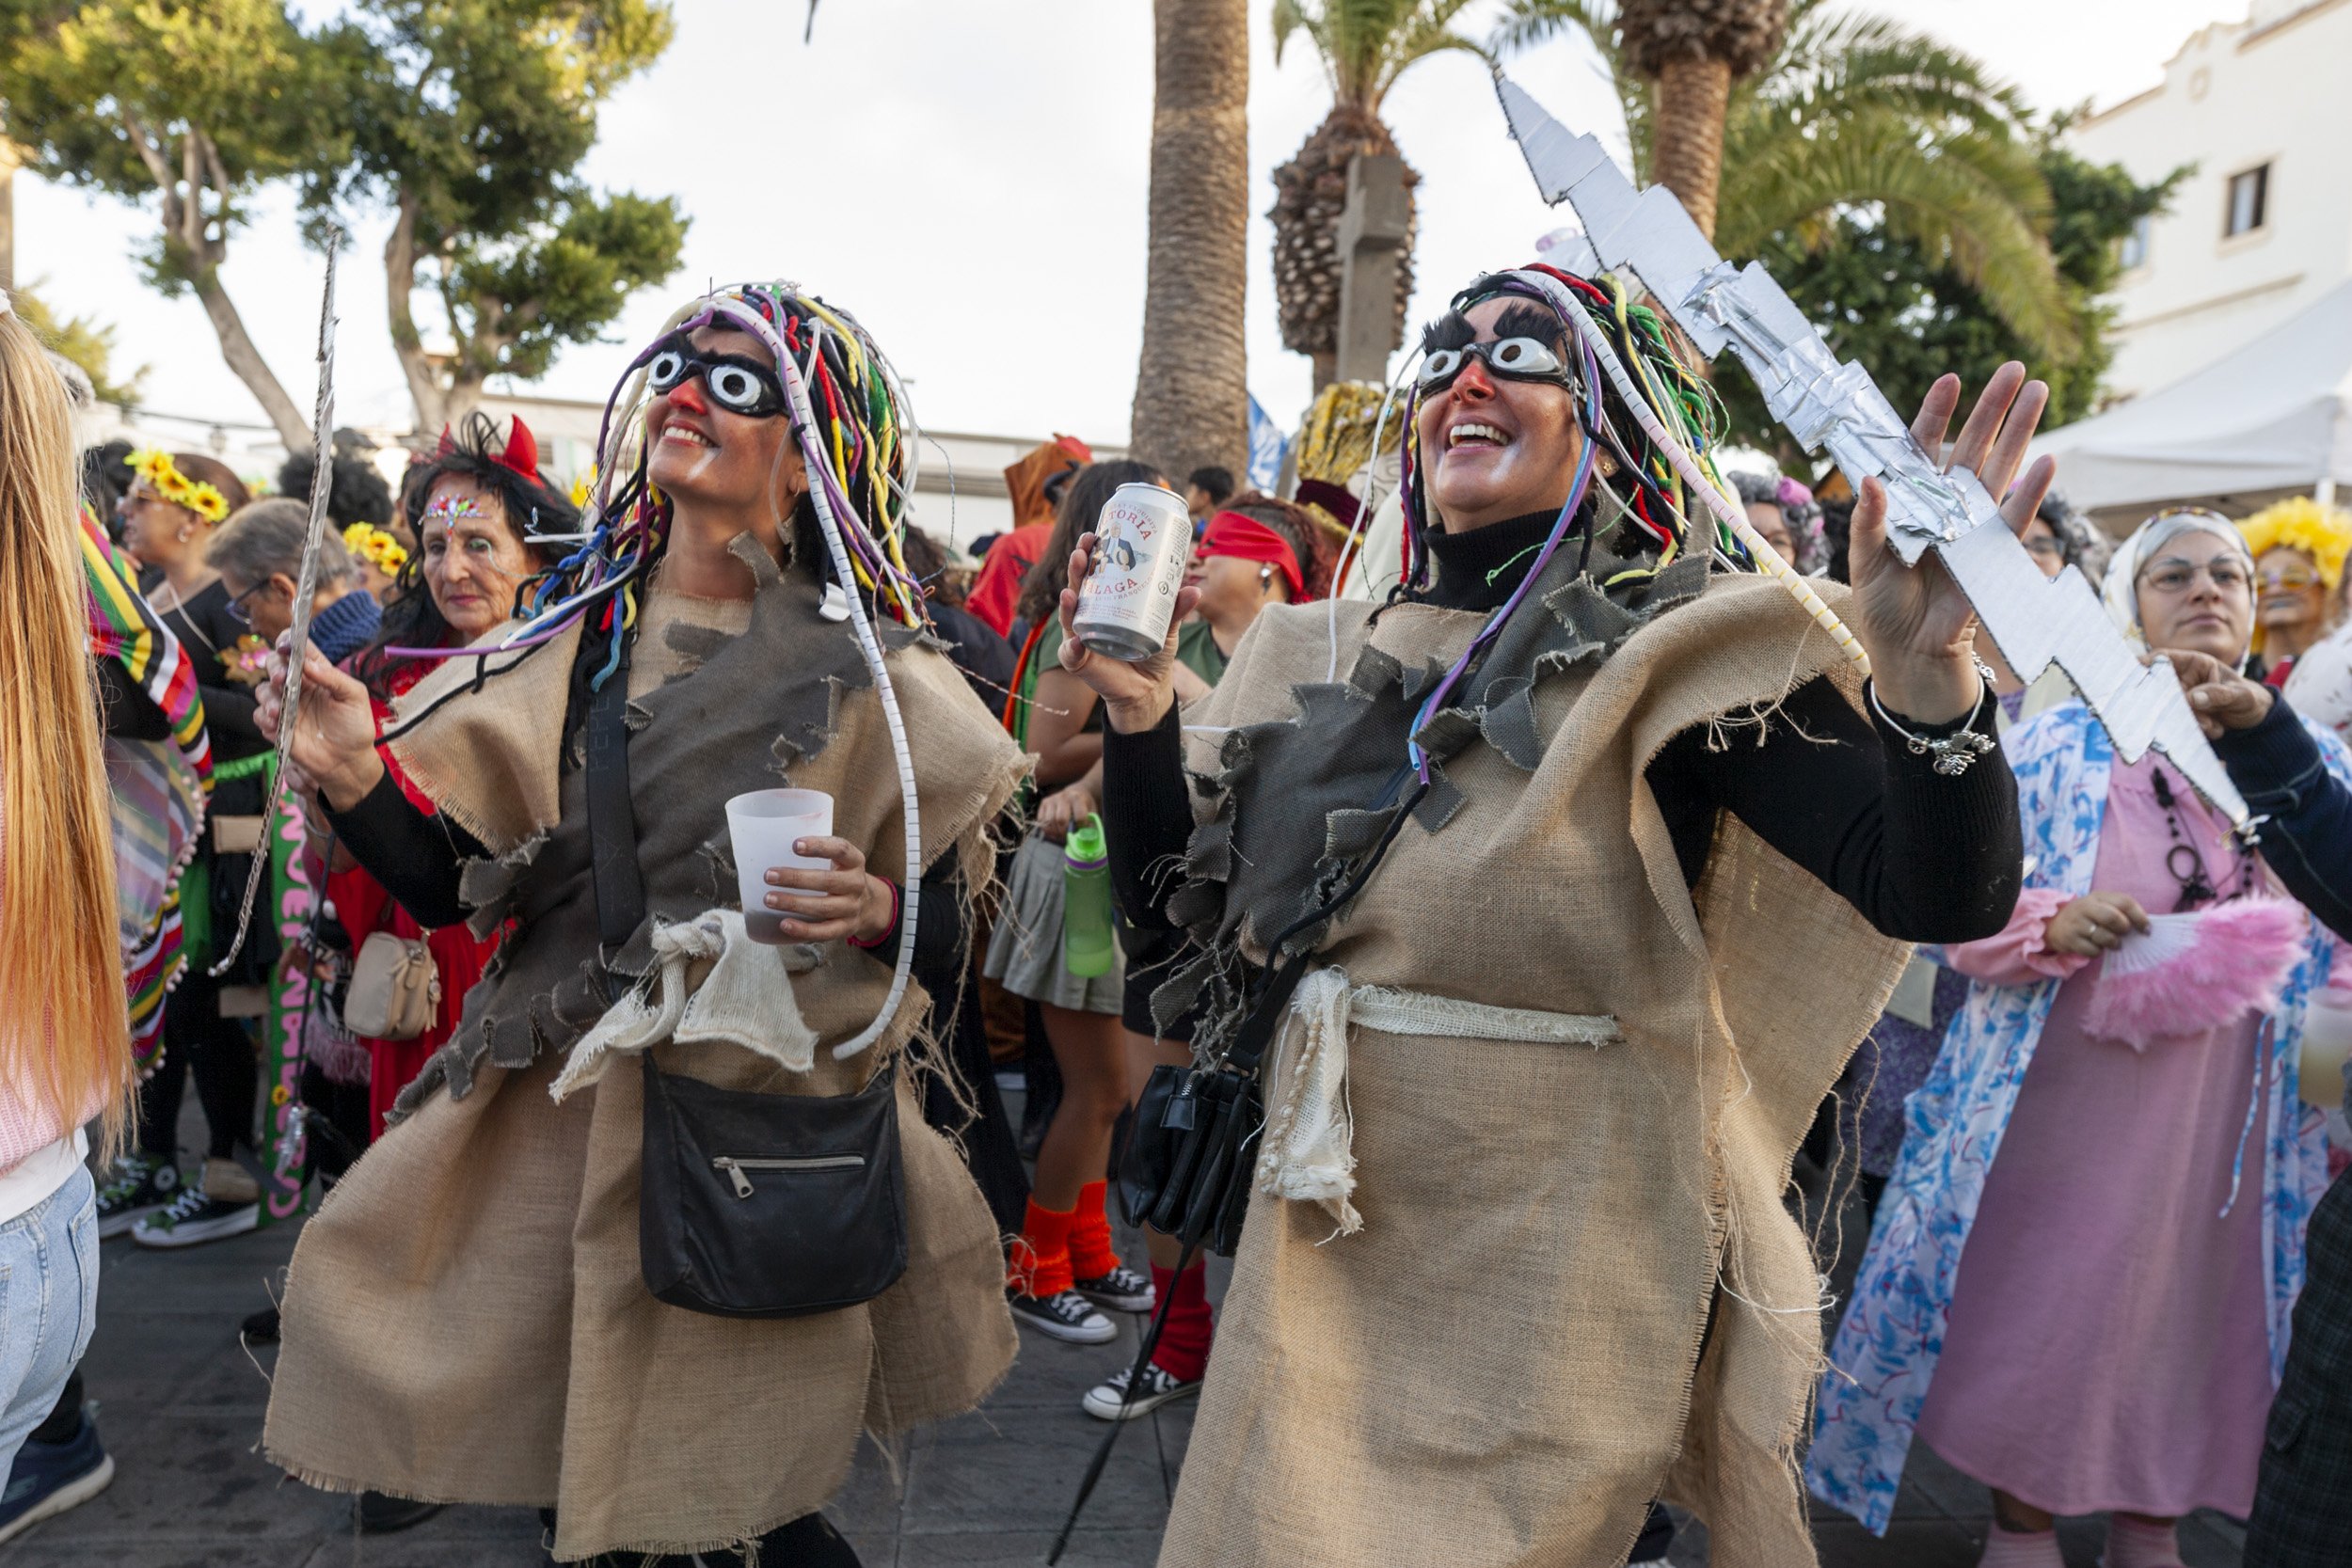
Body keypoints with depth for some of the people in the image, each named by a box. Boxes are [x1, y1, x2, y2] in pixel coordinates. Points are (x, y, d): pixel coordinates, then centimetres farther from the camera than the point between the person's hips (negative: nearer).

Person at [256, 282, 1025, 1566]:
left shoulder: (865, 677, -6)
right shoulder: (574, 637, 3)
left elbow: (948, 948, -2)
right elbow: (454, 887, 3)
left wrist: (876, 913, -22)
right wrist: (357, 776, -13)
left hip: (767, 1147, -3)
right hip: (555, 1122, 4)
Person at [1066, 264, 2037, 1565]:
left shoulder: (1682, 648, -12)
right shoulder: (1328, 654, 3)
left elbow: (1943, 898, -22)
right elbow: (1170, 896, 7)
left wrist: (1924, 672, -39)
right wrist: (1135, 710, -8)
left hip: (1554, 1286, -5)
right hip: (1322, 1250, 5)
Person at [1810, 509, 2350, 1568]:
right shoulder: (2057, 745, -1)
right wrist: (2052, 924, -21)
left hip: (2229, 1113, 3)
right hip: (2059, 1101, -2)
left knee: (2188, 1311, 12)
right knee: (2032, 1305, 5)